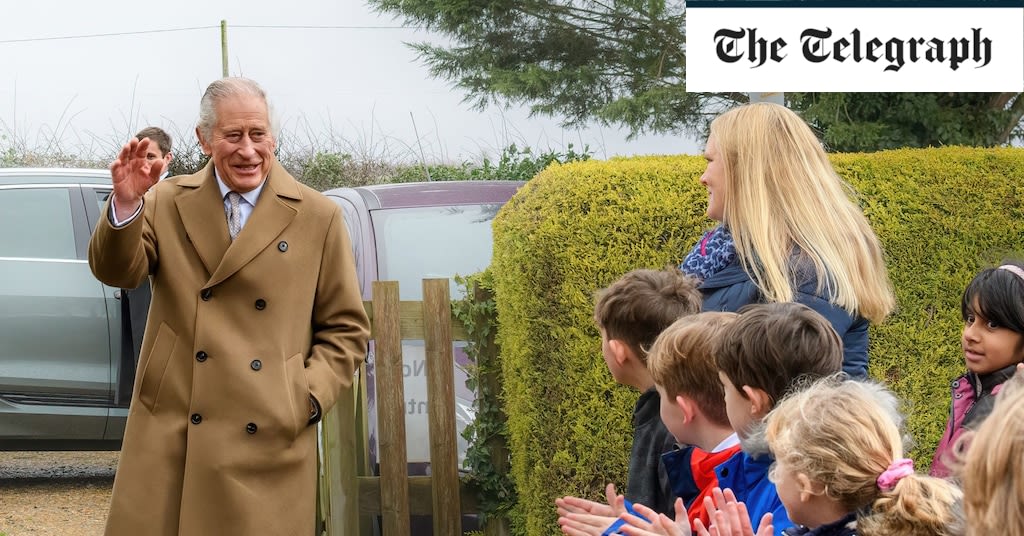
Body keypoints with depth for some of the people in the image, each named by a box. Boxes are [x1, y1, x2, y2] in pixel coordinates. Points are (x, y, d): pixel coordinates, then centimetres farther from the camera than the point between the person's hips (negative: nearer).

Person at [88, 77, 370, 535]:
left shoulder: (318, 218, 4)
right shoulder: (168, 203, 9)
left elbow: (346, 330, 7)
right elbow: (117, 272, -6)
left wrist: (308, 398, -7)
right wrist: (125, 204, -23)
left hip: (270, 443, -1)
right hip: (169, 436, 1)